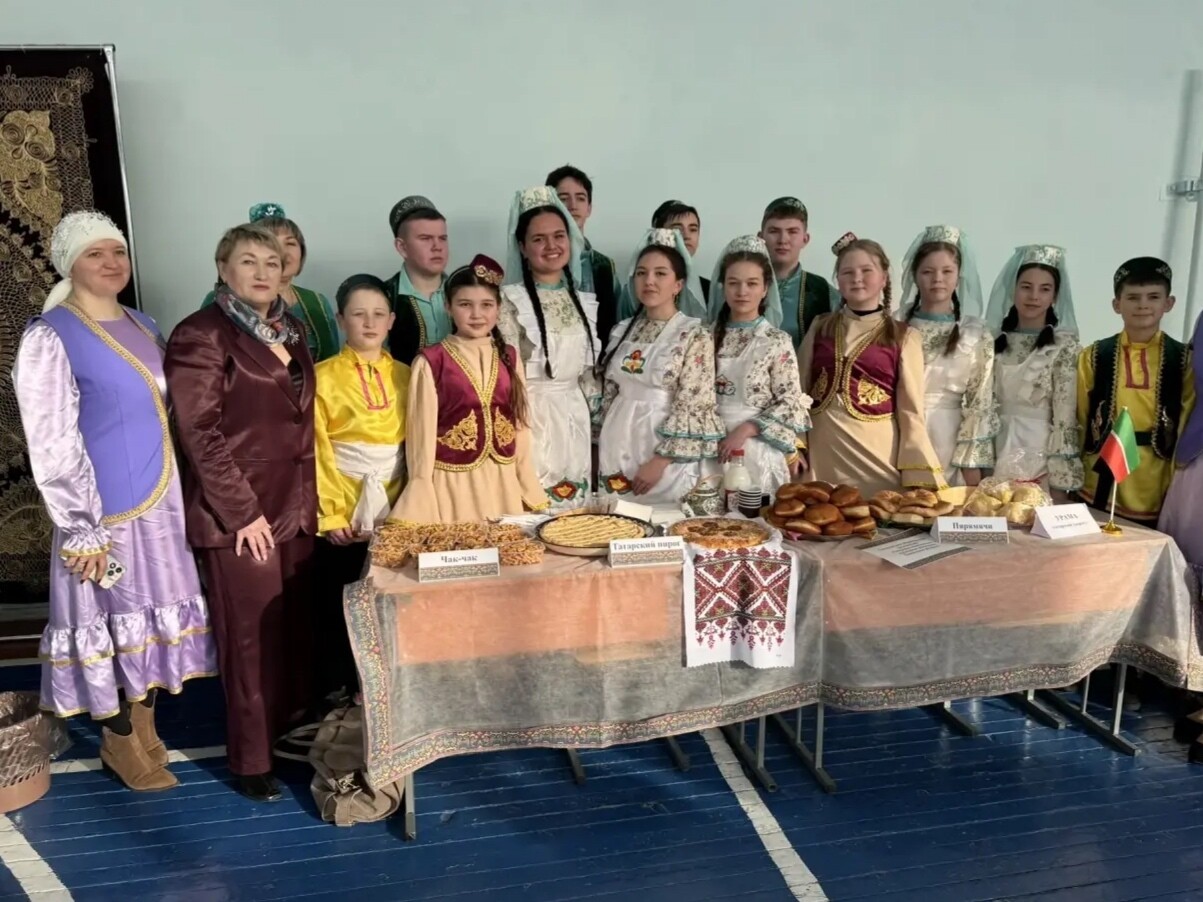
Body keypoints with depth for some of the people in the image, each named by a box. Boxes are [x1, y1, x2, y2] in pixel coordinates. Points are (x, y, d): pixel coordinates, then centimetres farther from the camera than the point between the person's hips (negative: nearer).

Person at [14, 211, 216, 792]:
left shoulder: (145, 327, 11)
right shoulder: (50, 337, -10)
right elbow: (52, 446, -14)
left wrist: (183, 490, 14)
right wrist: (83, 528, -17)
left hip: (163, 500, 7)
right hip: (104, 505, -6)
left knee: (150, 612, 14)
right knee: (112, 617, 4)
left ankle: (142, 725, 31)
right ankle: (119, 739, 22)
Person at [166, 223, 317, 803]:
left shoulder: (289, 330, 14)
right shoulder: (200, 336, -8)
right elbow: (200, 434, -14)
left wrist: (307, 496, 11)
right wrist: (243, 511, -16)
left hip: (294, 504, 7)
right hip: (237, 512, -6)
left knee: (296, 625, 10)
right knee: (252, 635, 1)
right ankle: (253, 758, 17)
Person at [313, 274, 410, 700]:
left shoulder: (404, 375, 7)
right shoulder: (322, 377, -3)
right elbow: (316, 451, -6)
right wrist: (330, 514, -10)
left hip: (394, 509, 3)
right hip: (344, 511, -3)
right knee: (337, 607, 5)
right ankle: (336, 695, 19)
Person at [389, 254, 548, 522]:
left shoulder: (510, 357, 6)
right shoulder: (430, 362, -6)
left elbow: (521, 424, 9)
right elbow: (422, 431, -4)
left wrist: (532, 491, 8)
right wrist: (422, 502, -5)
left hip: (504, 484, 4)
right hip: (452, 483, -3)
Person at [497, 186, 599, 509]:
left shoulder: (583, 301, 9)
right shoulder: (510, 301, -8)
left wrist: (593, 427, 13)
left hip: (576, 421, 6)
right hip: (532, 417, -5)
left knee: (576, 510, 11)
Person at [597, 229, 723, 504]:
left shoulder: (696, 336, -9)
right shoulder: (623, 331, 7)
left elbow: (691, 408, -14)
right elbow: (610, 394, 12)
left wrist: (659, 461, -17)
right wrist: (603, 448, 10)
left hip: (666, 454, -5)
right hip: (618, 445, 5)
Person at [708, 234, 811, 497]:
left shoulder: (777, 341, -5)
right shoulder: (710, 337, 6)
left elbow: (791, 406, -7)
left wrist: (745, 430, -16)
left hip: (757, 451, -3)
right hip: (712, 448, 3)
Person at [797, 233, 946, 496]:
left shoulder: (903, 337, 2)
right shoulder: (820, 327, 8)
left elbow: (911, 413, -1)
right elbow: (799, 392, 9)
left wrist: (921, 478, -6)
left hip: (877, 452, -2)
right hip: (822, 451, 2)